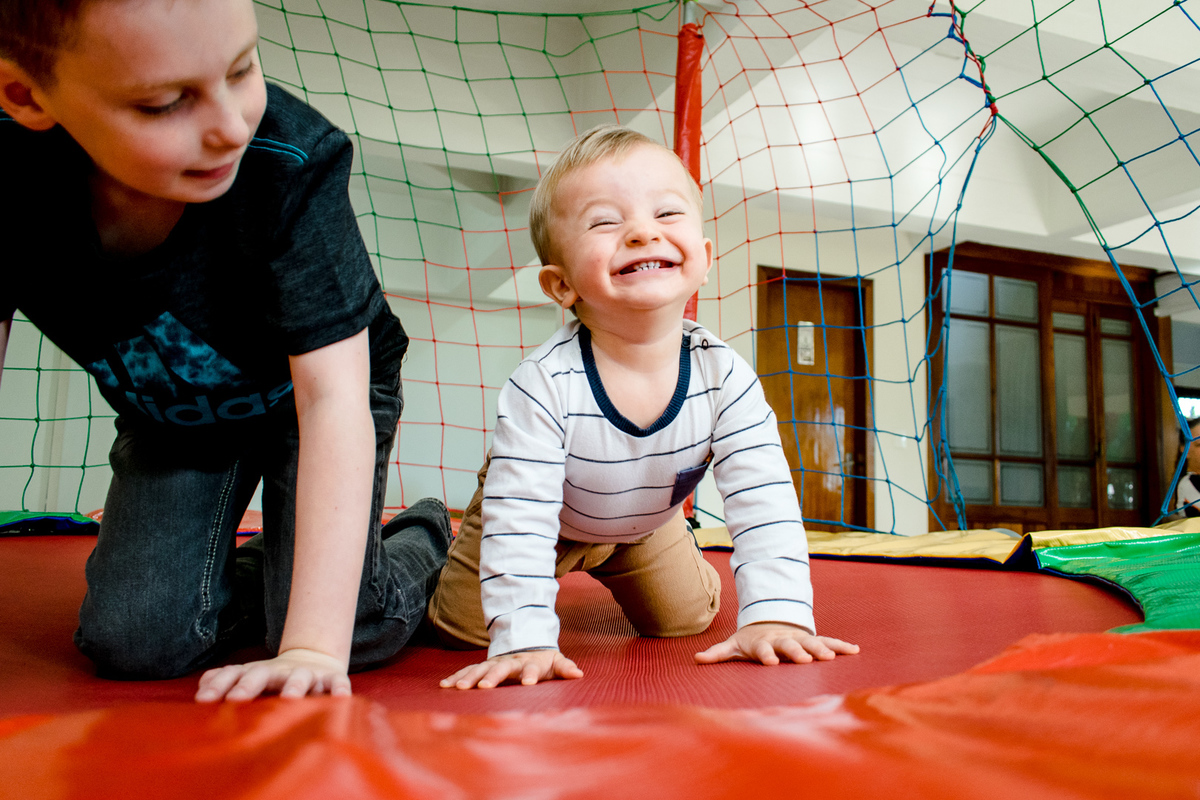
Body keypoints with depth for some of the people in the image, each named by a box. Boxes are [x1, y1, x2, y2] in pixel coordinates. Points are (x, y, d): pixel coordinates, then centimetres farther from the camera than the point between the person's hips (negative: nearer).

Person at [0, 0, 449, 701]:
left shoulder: (290, 161, -37)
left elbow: (332, 398, -40)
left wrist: (314, 648, -46)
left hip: (310, 400, -2)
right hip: (172, 419, 3)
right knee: (130, 641, -8)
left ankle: (423, 542, 18)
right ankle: (265, 574, 22)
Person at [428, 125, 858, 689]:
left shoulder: (725, 379, -31)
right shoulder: (544, 386, -41)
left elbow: (765, 504, -30)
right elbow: (519, 521, -39)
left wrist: (776, 616, -40)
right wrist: (525, 640, -45)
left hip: (645, 523, 3)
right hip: (549, 518, -3)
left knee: (686, 619, 12)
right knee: (463, 628, 0)